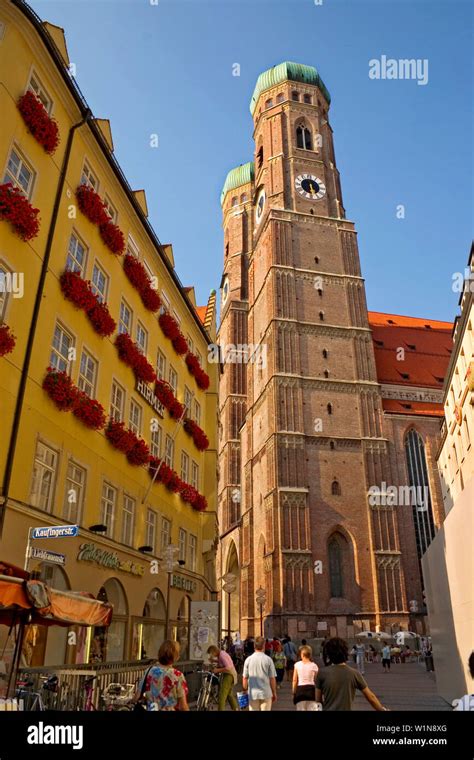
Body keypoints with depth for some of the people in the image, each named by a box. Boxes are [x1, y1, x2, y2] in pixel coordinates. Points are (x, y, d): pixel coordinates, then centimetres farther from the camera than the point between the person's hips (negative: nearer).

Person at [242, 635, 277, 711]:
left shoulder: (248, 660, -4)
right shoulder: (268, 659, -8)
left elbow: (245, 678, 1)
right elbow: (272, 678, -4)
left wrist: (245, 690, 15)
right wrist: (274, 693, 8)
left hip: (252, 693, 1)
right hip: (266, 693, -1)